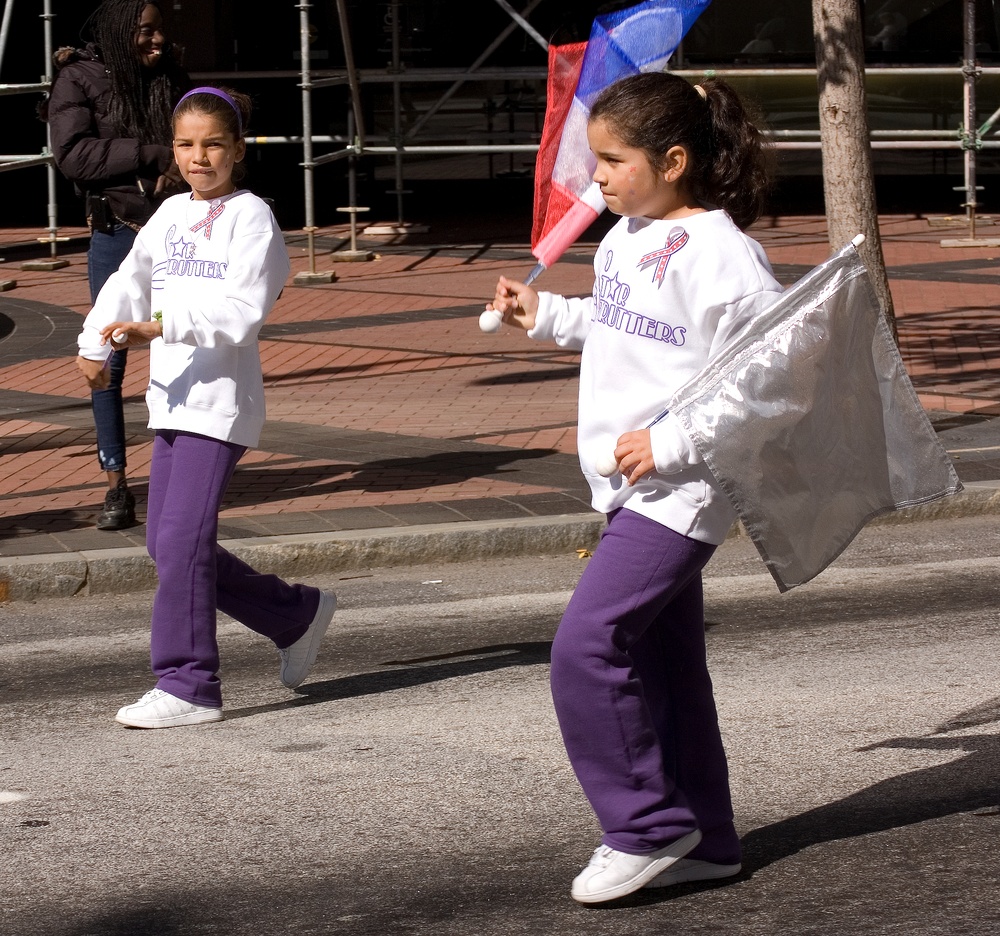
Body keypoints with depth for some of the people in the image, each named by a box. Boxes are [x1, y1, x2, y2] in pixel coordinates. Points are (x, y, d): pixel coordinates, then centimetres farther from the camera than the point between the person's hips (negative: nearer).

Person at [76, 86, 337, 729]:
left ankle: (187, 687, -8)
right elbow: (130, 282, 17)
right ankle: (299, 615, 23)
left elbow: (241, 312, -16)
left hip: (221, 398, -8)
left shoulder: (250, 216, -6)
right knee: (167, 543, 9)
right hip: (172, 397, 8)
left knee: (181, 538, -14)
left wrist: (158, 327, -26)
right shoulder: (171, 214, 16)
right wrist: (95, 343, 0)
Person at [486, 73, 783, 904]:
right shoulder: (628, 238, 10)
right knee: (660, 660, 13)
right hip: (634, 489, 10)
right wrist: (545, 314, 15)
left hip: (679, 490, -10)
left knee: (587, 645, -14)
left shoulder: (718, 254, -18)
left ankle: (646, 827, -3)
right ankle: (704, 840, 21)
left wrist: (671, 443, -23)